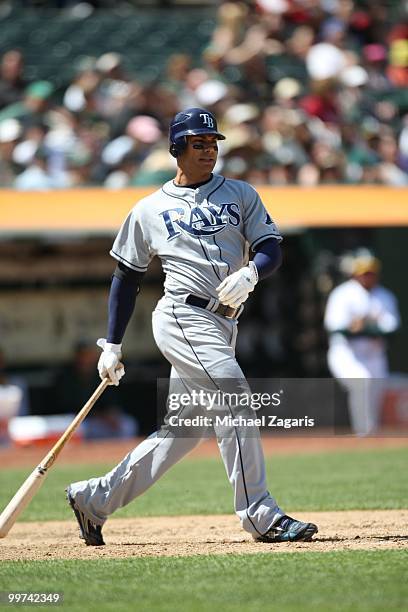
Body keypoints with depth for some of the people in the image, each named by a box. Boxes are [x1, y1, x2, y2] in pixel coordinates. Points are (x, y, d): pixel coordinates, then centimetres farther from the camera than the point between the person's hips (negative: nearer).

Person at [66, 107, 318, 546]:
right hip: (183, 317, -5)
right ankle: (260, 516, -20)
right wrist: (111, 346, 9)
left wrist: (249, 273, -18)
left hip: (221, 325, 5)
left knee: (182, 432, 6)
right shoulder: (149, 210, 7)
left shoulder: (240, 195, 14)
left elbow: (271, 250, 6)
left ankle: (95, 498, 20)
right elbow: (126, 277, 12)